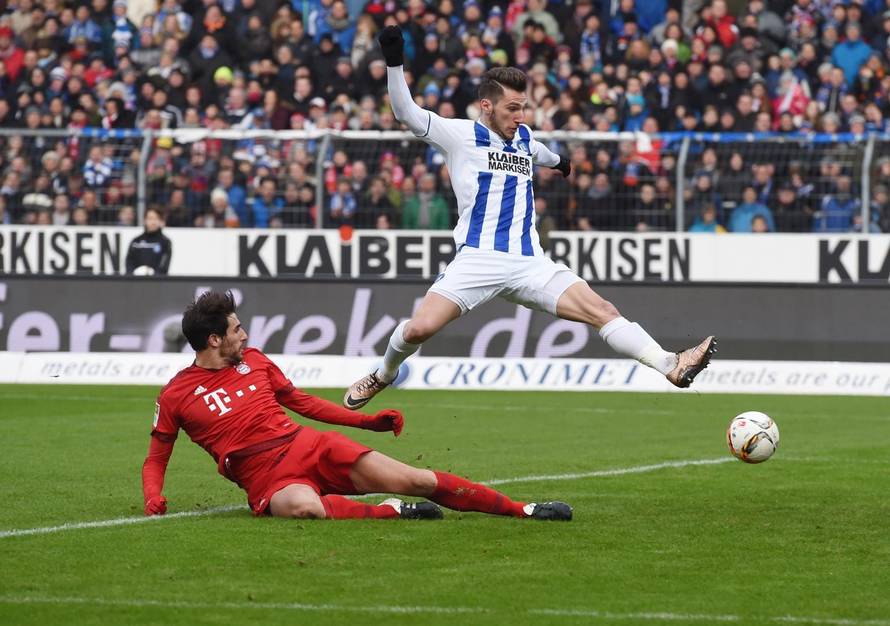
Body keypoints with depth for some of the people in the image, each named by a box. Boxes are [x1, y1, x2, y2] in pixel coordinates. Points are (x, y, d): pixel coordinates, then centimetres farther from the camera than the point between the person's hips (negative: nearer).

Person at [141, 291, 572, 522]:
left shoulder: (254, 360, 13)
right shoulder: (175, 396, 0)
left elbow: (302, 402, 24)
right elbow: (155, 459, 8)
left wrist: (368, 421, 19)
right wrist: (153, 499, -12)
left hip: (308, 445, 5)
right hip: (265, 478, -5)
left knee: (418, 481, -6)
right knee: (305, 507, -44)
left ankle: (523, 510, 0)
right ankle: (391, 512, -25)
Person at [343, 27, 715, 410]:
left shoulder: (522, 135, 19)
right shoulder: (461, 135, 2)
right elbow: (407, 113, -10)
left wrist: (559, 162, 66)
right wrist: (394, 63, -22)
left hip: (529, 261, 4)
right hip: (478, 259, -4)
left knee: (601, 311, -14)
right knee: (420, 328, -19)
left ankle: (671, 367, -26)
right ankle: (383, 375, 13)